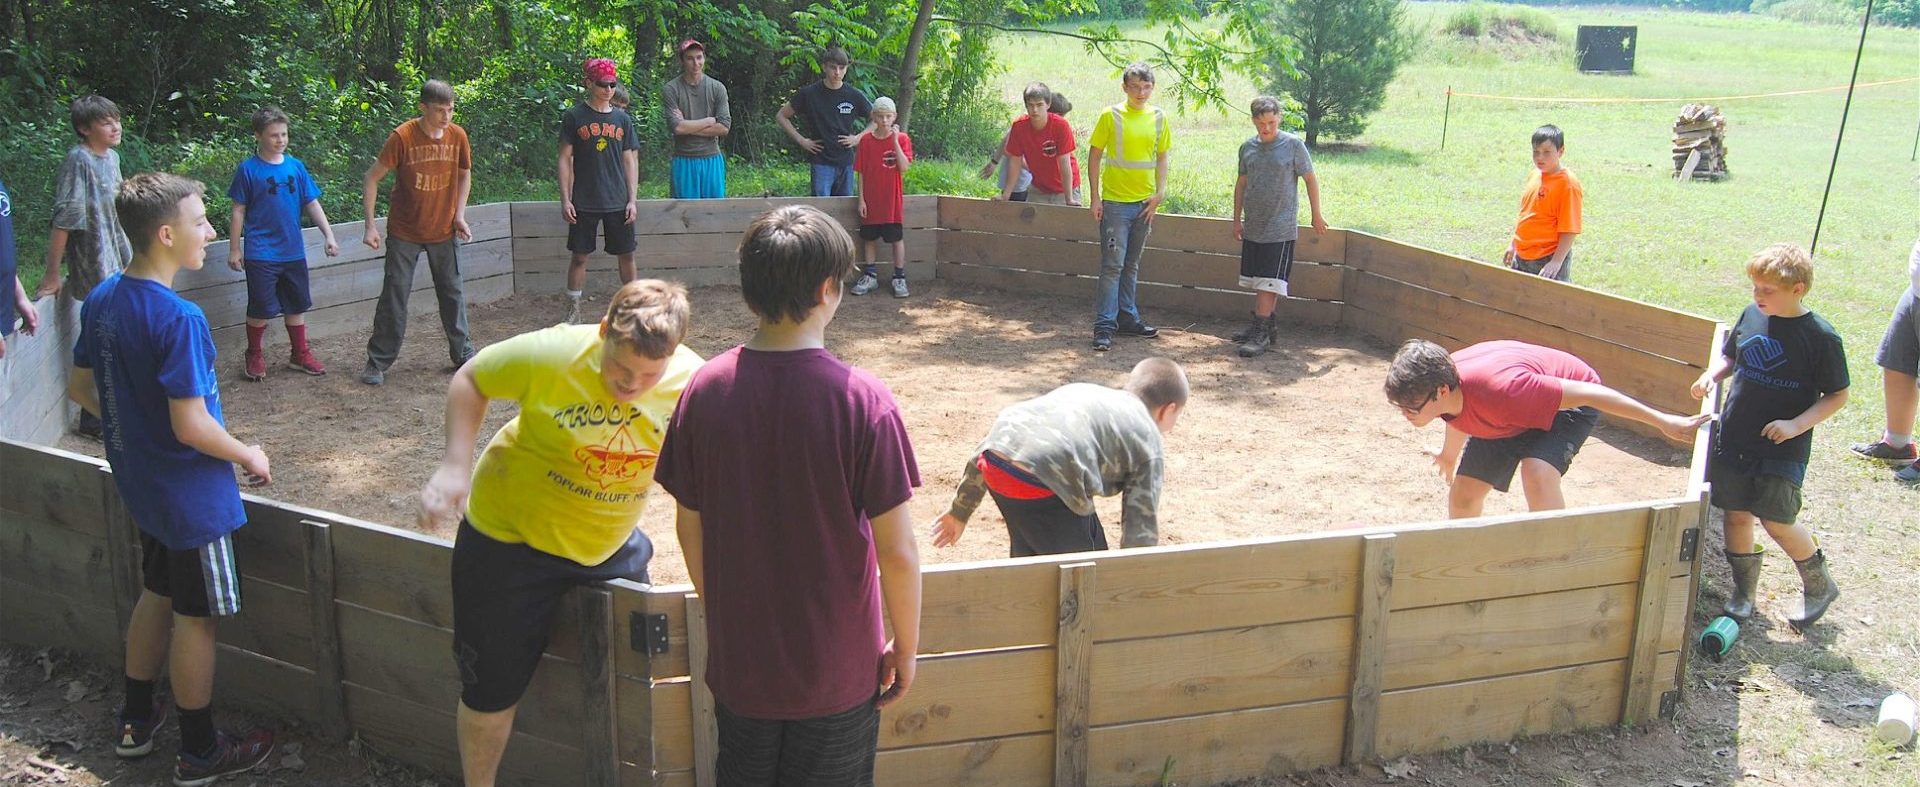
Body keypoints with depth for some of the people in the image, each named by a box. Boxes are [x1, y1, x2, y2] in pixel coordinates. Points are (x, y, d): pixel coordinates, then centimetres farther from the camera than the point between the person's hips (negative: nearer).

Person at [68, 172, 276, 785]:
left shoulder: (101, 300, 0)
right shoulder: (179, 319, -26)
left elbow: (81, 389, 10)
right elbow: (191, 426, -27)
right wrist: (248, 456, -11)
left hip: (141, 482, 8)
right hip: (191, 491, -8)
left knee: (157, 594, 24)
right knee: (196, 618, 5)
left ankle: (135, 721, 39)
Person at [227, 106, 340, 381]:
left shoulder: (296, 166, 3)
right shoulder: (248, 169, -7)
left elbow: (312, 204, 7)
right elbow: (239, 211, -3)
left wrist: (329, 236, 0)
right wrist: (234, 249, -2)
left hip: (293, 251, 4)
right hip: (261, 253, -4)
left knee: (296, 305, 14)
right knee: (261, 309, 2)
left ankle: (300, 355, 27)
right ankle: (254, 356, 20)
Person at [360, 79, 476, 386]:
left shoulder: (457, 136, -6)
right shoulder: (402, 137, -16)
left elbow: (465, 175, 12)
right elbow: (371, 179, -10)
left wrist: (459, 214, 1)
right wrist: (371, 225, -15)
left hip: (444, 232, 3)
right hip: (404, 233, -3)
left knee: (452, 293, 10)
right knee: (394, 297, 0)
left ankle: (463, 353, 23)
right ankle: (378, 362, 9)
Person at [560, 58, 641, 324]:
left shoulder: (622, 118, 7)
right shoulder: (574, 117, -2)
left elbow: (630, 161, 8)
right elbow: (565, 159, -1)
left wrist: (632, 199, 1)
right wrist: (565, 199, -7)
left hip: (618, 201, 3)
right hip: (584, 202, -2)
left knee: (626, 255, 8)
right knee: (579, 255, 4)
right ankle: (573, 311, 13)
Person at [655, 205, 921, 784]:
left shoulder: (705, 389, -10)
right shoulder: (862, 401, -20)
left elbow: (689, 529, 1)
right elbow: (898, 553, -17)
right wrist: (905, 649, -1)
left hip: (737, 664, 3)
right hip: (837, 672, -3)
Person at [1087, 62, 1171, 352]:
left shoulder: (1157, 118, 7)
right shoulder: (1111, 116, -6)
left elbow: (1161, 157, 13)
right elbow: (1094, 156, -4)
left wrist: (1159, 193, 1)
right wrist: (1095, 198, -9)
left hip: (1144, 202, 4)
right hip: (1115, 201, -4)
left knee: (1131, 265, 14)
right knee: (1112, 265, -6)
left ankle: (1127, 318, 24)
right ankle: (1105, 326, -2)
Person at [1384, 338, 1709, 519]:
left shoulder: (1499, 391, -45)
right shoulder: (1440, 385, -23)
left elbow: (1587, 392, -36)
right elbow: (1459, 419, 5)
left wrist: (1662, 422, -29)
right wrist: (1449, 454, 26)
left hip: (1569, 403, -7)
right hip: (1509, 420, 7)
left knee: (1537, 473, -35)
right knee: (1462, 497, 2)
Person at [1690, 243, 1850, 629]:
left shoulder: (1821, 336, -12)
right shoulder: (1751, 315, 1)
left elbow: (1837, 396, -6)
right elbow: (1729, 356, 18)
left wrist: (1796, 425, -19)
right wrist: (1711, 375, -4)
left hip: (1783, 448, -5)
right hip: (1734, 438, 5)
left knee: (1776, 521, -6)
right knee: (1735, 512, 9)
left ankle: (1819, 585, 19)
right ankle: (1743, 590, 27)